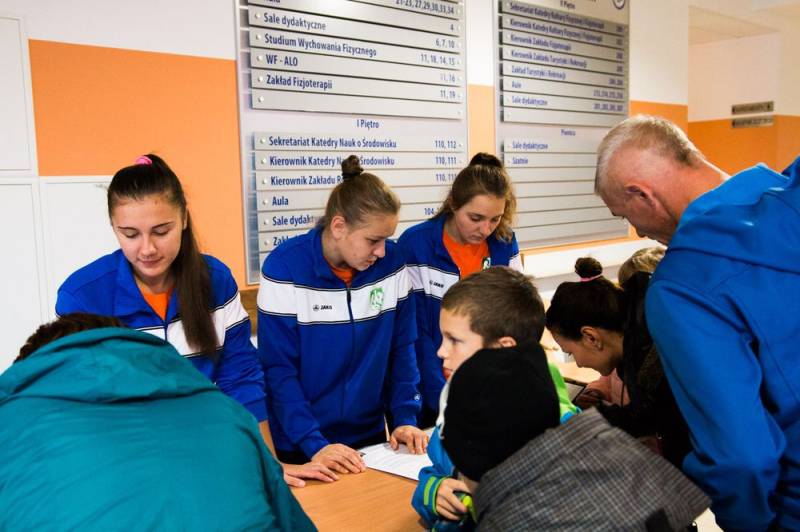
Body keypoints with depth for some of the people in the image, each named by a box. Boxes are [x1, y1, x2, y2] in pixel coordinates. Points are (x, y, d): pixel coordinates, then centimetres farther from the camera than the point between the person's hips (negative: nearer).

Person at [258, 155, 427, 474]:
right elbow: (278, 368, -16)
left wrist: (405, 418, -8)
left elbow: (401, 348, 0)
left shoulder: (392, 262, -8)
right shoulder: (284, 268, -18)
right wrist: (314, 444, -22)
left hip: (371, 434, 4)